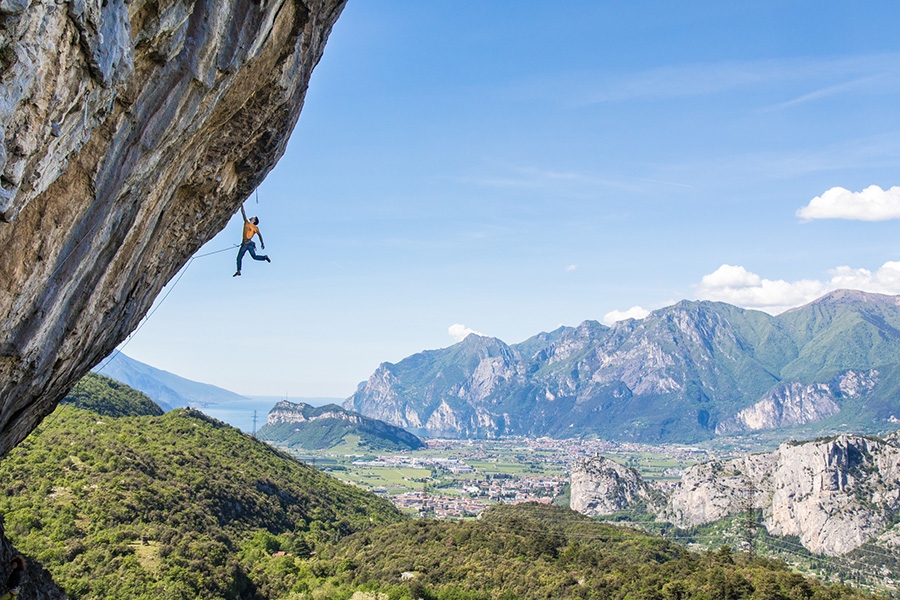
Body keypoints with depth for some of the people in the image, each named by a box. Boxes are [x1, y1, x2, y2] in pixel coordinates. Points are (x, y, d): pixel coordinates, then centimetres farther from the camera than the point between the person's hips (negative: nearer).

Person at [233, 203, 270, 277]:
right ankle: (238, 272, 2)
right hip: (244, 244, 5)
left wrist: (262, 243, -3)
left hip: (249, 243, -5)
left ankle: (265, 257, 11)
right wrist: (241, 205, 18)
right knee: (239, 258, 0)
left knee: (254, 256, -12)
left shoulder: (255, 228, 6)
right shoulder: (246, 223, 18)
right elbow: (243, 213, 19)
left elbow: (259, 235, 5)